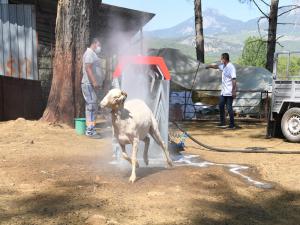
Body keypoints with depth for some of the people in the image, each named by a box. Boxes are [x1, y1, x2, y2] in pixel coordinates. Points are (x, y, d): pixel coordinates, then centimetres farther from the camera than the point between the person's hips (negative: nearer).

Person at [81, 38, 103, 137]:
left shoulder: (93, 54, 22)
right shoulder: (89, 53, -9)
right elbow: (88, 68, -20)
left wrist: (96, 83, 22)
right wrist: (94, 82, -26)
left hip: (92, 85, 11)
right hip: (89, 84, -11)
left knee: (91, 107, 11)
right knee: (92, 106, -12)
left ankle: (90, 129, 16)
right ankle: (90, 130, -12)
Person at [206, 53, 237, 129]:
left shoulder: (231, 67, -18)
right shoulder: (223, 66, 9)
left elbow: (234, 80, -23)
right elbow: (217, 66, 31)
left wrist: (234, 91, -26)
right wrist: (210, 66, 45)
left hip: (229, 92, -10)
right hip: (224, 92, 10)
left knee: (229, 108, -5)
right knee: (221, 106, 14)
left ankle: (232, 125, 4)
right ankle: (222, 123, 23)